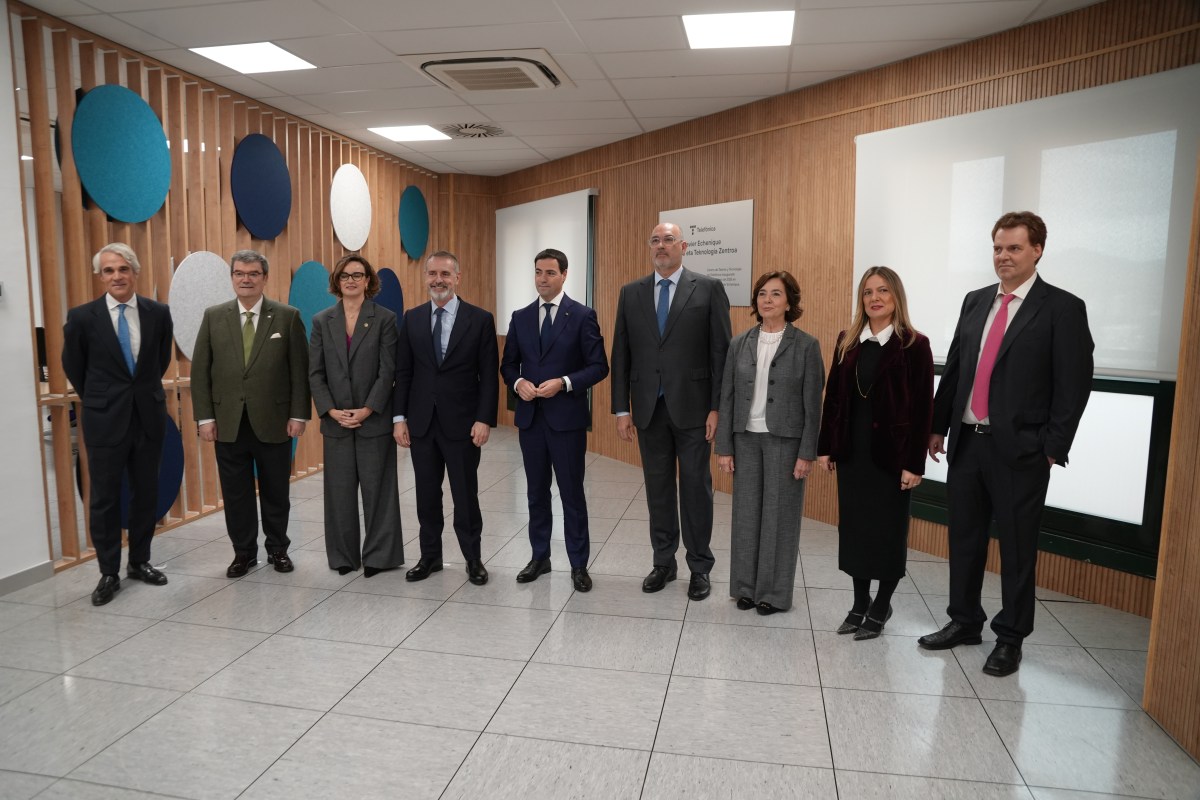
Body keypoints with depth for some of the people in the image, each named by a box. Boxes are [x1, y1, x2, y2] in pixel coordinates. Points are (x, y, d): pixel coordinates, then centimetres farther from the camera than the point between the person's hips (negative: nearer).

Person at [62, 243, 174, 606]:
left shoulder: (158, 313, -2)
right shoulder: (82, 317, -7)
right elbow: (73, 367, 8)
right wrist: (97, 400, 15)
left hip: (149, 416, 2)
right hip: (105, 419, -2)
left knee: (146, 493, 11)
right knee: (104, 498, 5)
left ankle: (140, 562, 26)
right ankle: (109, 572, 17)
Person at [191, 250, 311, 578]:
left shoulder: (287, 316, -1)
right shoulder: (213, 316, 4)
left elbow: (300, 370, -2)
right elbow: (200, 370, 4)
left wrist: (298, 414, -7)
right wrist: (205, 417, -2)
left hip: (274, 421, -2)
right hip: (228, 423, 2)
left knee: (275, 491, 10)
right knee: (236, 493, 10)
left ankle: (278, 549, 27)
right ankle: (244, 552, 25)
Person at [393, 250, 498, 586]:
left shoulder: (480, 319, -3)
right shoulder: (411, 319, 6)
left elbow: (489, 375, -5)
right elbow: (402, 372, 6)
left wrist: (485, 419, -12)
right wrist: (399, 417, 0)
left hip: (462, 422, -3)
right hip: (421, 422, 3)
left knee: (465, 494, 6)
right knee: (427, 494, 12)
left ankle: (473, 558, 22)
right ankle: (430, 556, 27)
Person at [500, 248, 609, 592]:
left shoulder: (582, 316, -4)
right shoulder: (520, 317, 8)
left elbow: (599, 367, -7)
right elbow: (507, 365, 12)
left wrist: (563, 383, -19)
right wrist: (518, 382, -9)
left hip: (567, 418, -4)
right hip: (530, 417, 4)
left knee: (572, 493, 4)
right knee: (536, 492, 13)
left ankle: (579, 564, 16)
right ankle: (539, 557, 28)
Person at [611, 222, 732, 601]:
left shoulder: (708, 289, -2)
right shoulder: (631, 293, 7)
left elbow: (721, 351, -5)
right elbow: (621, 354, 6)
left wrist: (717, 407, -10)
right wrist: (621, 409, 1)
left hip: (692, 407, -3)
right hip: (648, 409, 3)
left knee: (696, 488, 6)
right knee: (657, 488, 12)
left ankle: (700, 567, 20)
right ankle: (663, 562, 26)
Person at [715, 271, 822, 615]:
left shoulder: (806, 345, -4)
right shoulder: (740, 344, 4)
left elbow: (812, 404, -5)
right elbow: (727, 397, 4)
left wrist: (807, 453, -9)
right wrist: (724, 447, 1)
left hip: (785, 441, -3)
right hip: (746, 438, 3)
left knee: (779, 516, 6)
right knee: (746, 514, 10)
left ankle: (774, 593, 20)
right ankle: (746, 586, 25)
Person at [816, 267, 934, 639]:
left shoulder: (914, 345, -6)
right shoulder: (847, 342, 6)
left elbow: (922, 408, -9)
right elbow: (833, 396, 7)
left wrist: (914, 463, -12)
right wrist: (825, 447, 5)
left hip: (891, 451, -4)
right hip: (852, 449, 4)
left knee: (888, 530, 8)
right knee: (853, 526, 11)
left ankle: (881, 606, 24)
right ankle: (859, 602, 26)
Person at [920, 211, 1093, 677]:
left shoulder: (1062, 308, -5)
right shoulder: (975, 302, 11)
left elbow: (1074, 385, -8)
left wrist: (1053, 446, -11)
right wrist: (938, 425, 10)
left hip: (1020, 448, -5)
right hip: (966, 441, 6)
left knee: (1017, 547, 6)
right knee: (964, 538, 15)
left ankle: (1010, 638, 21)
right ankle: (964, 622, 31)